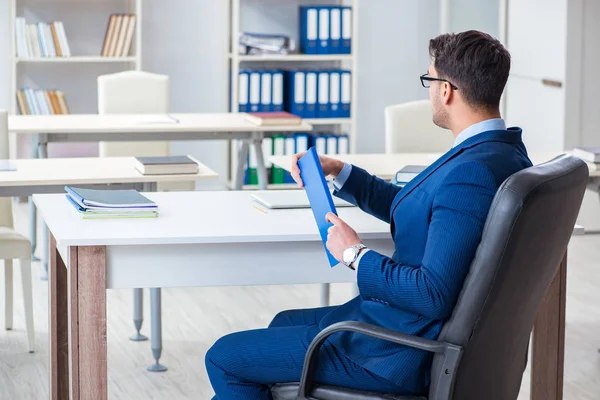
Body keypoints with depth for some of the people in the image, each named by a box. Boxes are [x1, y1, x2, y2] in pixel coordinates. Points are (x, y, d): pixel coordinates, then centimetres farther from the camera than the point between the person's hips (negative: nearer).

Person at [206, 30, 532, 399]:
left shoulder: (472, 172, -28)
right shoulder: (505, 149, 4)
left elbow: (434, 295, -31)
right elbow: (411, 209, 18)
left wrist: (356, 255, -18)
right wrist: (340, 172, 13)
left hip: (405, 352, -10)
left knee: (224, 358, 0)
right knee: (285, 323, 31)